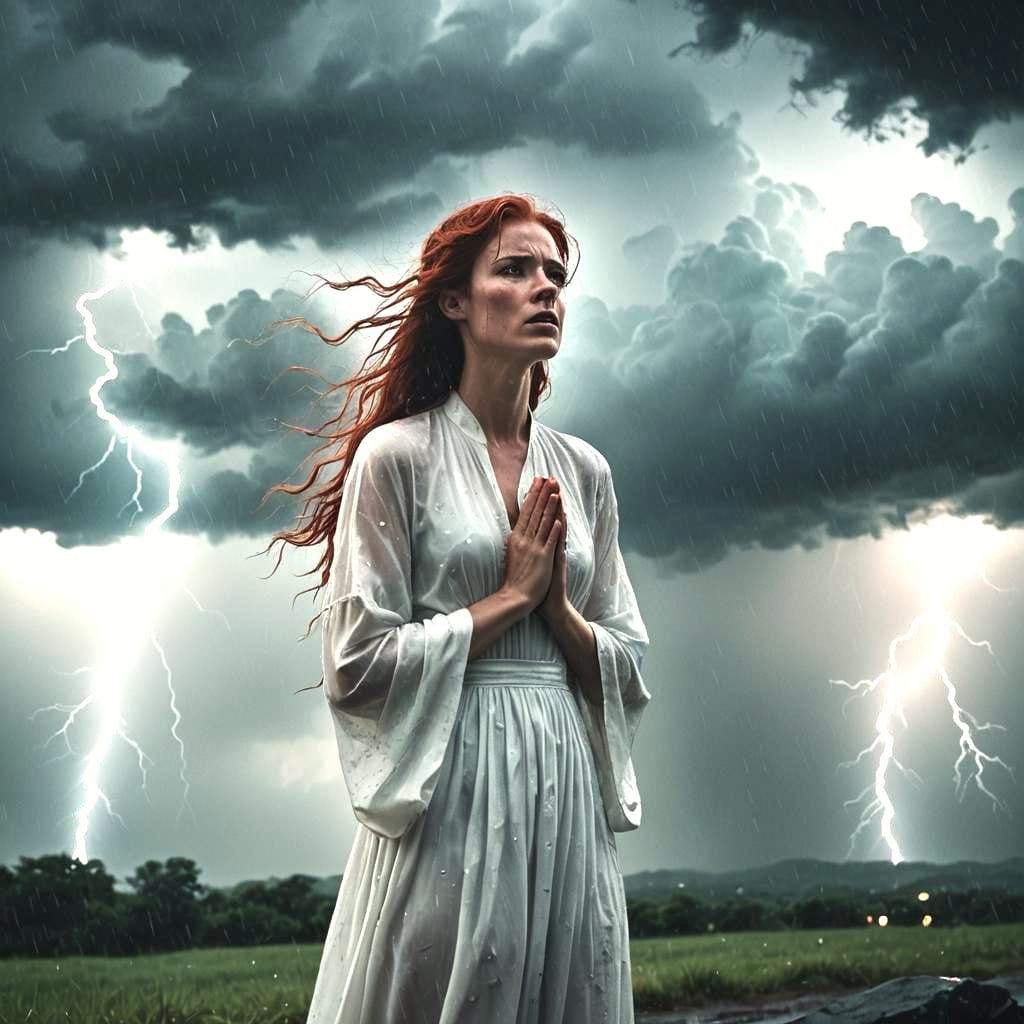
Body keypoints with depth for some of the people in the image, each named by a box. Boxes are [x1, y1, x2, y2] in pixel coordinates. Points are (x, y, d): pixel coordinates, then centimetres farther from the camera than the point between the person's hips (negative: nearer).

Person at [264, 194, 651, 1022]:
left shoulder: (584, 471, 10)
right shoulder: (399, 455, -5)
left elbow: (631, 672, 12)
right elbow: (357, 665, -11)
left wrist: (560, 608, -7)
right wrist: (512, 597, -9)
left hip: (569, 796, 5)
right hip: (447, 794, -5)